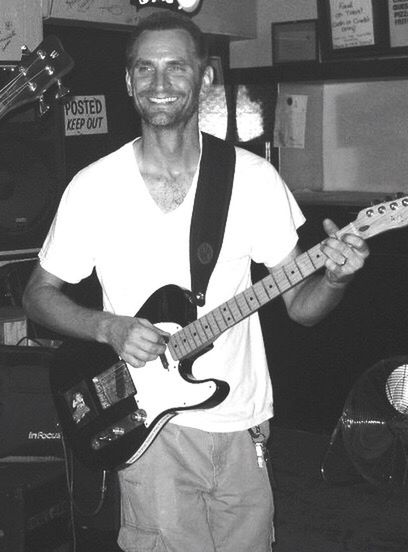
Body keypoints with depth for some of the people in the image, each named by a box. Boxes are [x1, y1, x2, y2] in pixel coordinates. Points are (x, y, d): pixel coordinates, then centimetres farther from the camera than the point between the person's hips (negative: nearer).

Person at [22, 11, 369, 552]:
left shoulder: (253, 177, -3)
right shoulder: (93, 187, -5)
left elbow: (299, 304, 1)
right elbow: (39, 294, 5)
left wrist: (335, 277, -21)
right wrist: (110, 328, -13)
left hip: (242, 426, 2)